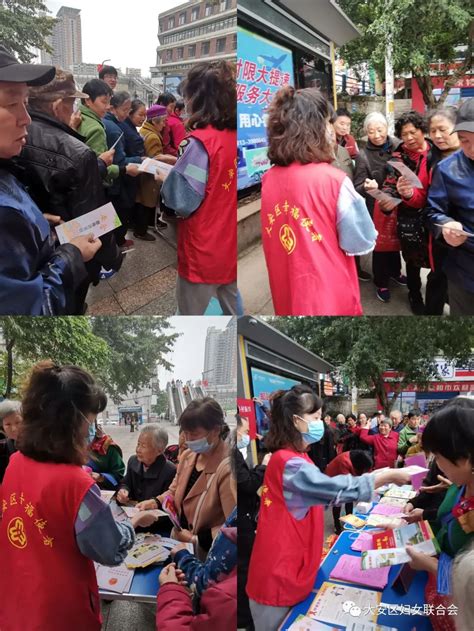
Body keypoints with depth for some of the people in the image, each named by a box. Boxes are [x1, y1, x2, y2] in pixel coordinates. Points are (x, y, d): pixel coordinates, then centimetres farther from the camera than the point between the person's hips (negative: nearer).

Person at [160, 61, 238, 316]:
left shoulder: (201, 141, -19)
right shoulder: (235, 136, 2)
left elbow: (181, 200, -19)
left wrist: (166, 182, 1)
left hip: (205, 253, -6)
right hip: (232, 249, 7)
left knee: (191, 312, 10)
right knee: (233, 310, 17)